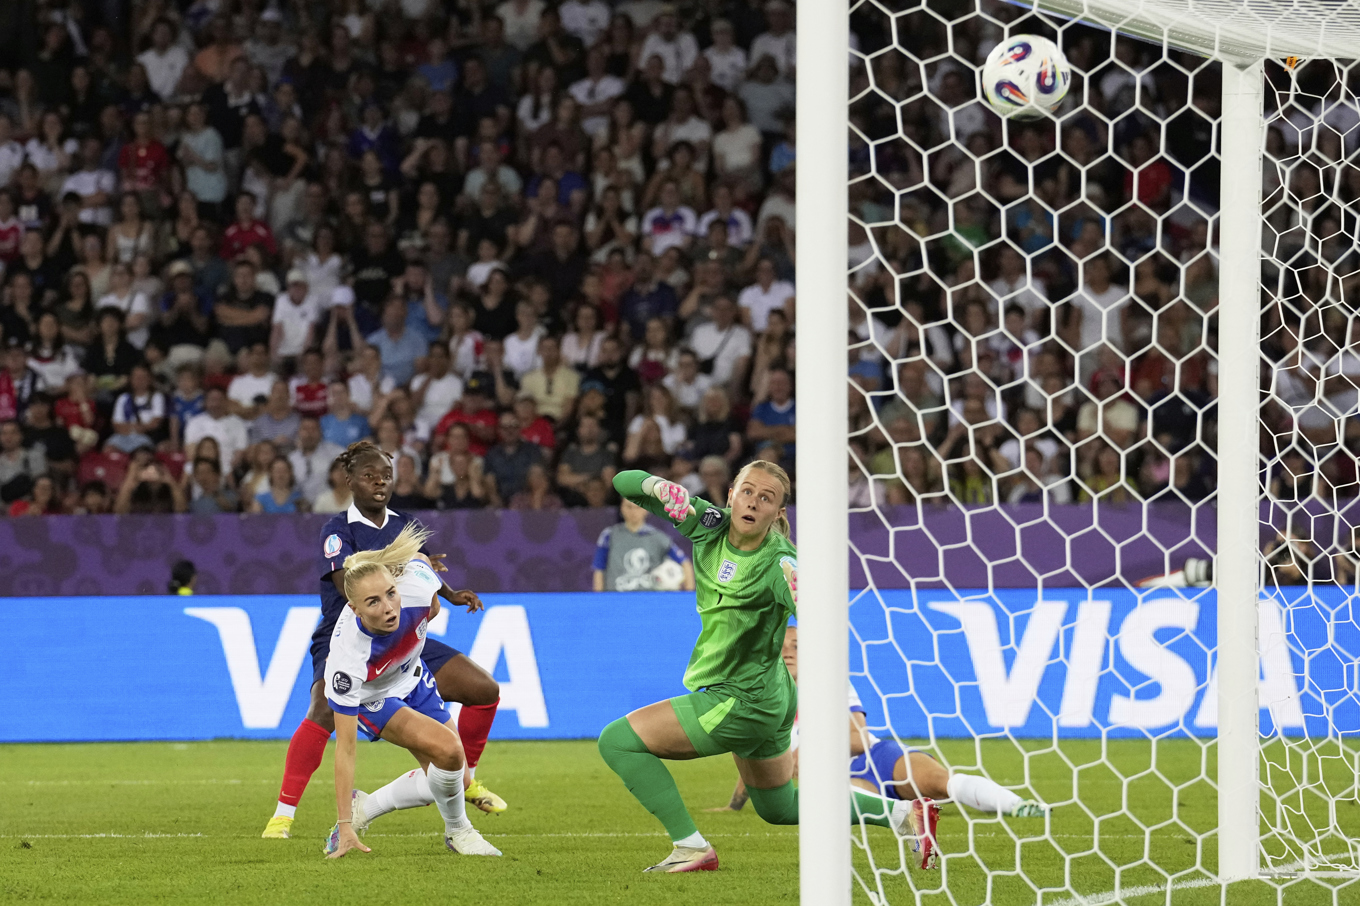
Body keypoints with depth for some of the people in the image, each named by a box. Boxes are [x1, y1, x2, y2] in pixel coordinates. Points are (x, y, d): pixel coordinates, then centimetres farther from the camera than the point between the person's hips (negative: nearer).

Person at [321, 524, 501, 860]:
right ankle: (457, 830, 3)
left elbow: (420, 559, -6)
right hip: (370, 697, -5)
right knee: (447, 750, -25)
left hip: (411, 677, 5)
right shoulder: (346, 657, -41)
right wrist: (345, 827, -36)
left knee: (447, 778, 3)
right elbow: (345, 747, -35)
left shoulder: (415, 583, -35)